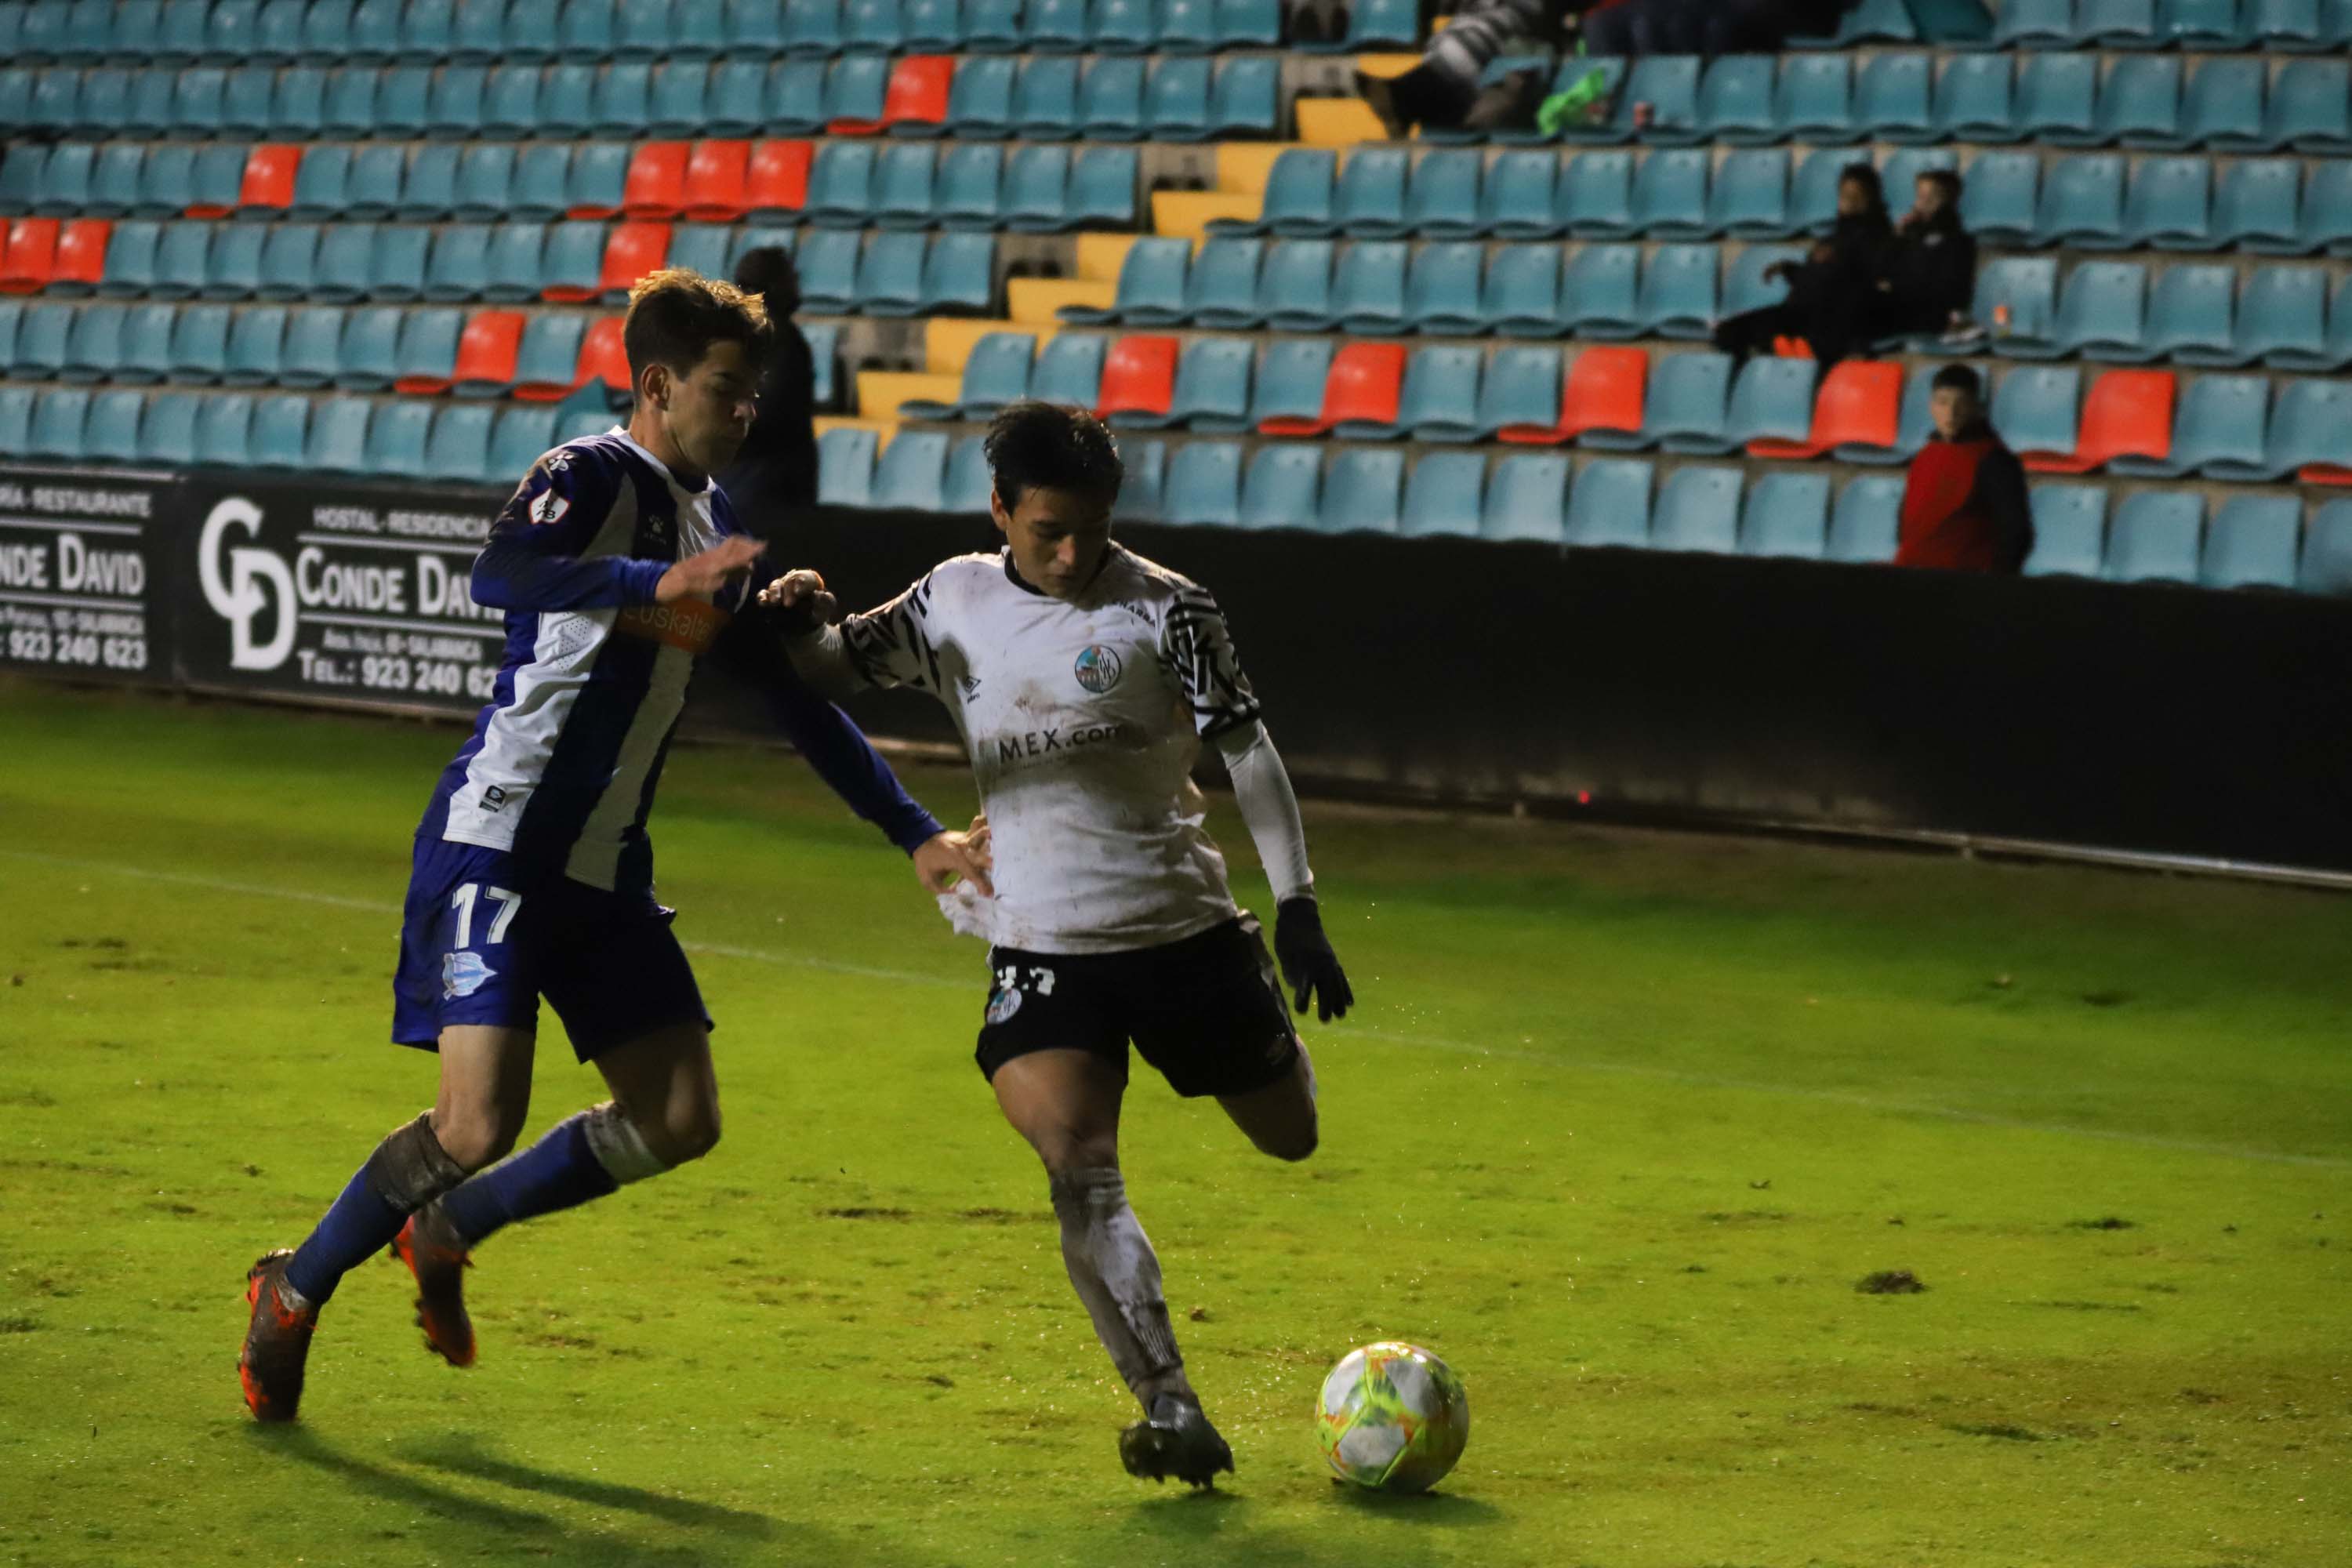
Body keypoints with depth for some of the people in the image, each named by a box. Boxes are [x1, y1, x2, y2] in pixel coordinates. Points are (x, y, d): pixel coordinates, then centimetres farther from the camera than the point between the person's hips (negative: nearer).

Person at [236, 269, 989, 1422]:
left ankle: (446, 1232, 21)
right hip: (497, 843, -8)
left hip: (605, 871, 8)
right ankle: (295, 1291, 6)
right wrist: (655, 581, -45)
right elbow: (498, 575, -32)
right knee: (478, 1123, -16)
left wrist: (914, 833, 19)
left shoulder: (714, 523, 15)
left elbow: (794, 698, 23)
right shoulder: (589, 479, -10)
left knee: (680, 1122, 3)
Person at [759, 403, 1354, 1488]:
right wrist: (807, 619, -11)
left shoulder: (1165, 609, -7)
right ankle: (1173, 1414, -22)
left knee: (1291, 1136, 13)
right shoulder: (957, 600, 5)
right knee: (1079, 1172, -20)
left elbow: (1247, 750, -7)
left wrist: (1297, 909, -14)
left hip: (1183, 930, -1)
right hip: (1042, 950, 1)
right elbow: (835, 665, 14)